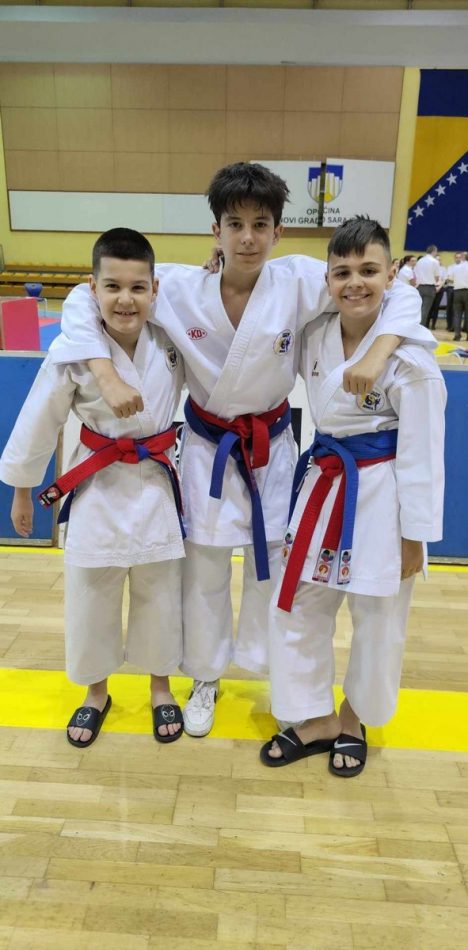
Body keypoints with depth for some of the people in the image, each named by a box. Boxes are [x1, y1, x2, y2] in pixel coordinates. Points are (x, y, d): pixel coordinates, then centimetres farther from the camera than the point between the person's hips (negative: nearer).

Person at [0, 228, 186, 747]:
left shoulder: (172, 341, -9)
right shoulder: (73, 354, -16)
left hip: (156, 484, 2)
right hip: (98, 489, -1)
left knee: (159, 598, 16)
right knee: (91, 601, 13)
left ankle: (160, 688, 41)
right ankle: (96, 692, 40)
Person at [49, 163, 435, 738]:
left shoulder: (301, 281, -14)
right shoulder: (178, 287, -14)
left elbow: (398, 294, -10)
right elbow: (84, 300, -8)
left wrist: (377, 353, -28)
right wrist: (107, 375, -22)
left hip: (271, 450, 0)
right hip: (207, 449, 0)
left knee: (272, 567, 15)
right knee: (203, 572, 14)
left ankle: (269, 669, 44)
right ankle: (206, 679, 40)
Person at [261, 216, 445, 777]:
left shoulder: (409, 357, -16)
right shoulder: (315, 336, 0)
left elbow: (421, 454, -14)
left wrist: (414, 536, -11)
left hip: (381, 495, -5)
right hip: (323, 487, 6)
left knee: (377, 621, 12)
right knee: (295, 611, 12)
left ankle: (354, 719, 39)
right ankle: (315, 722, 33)